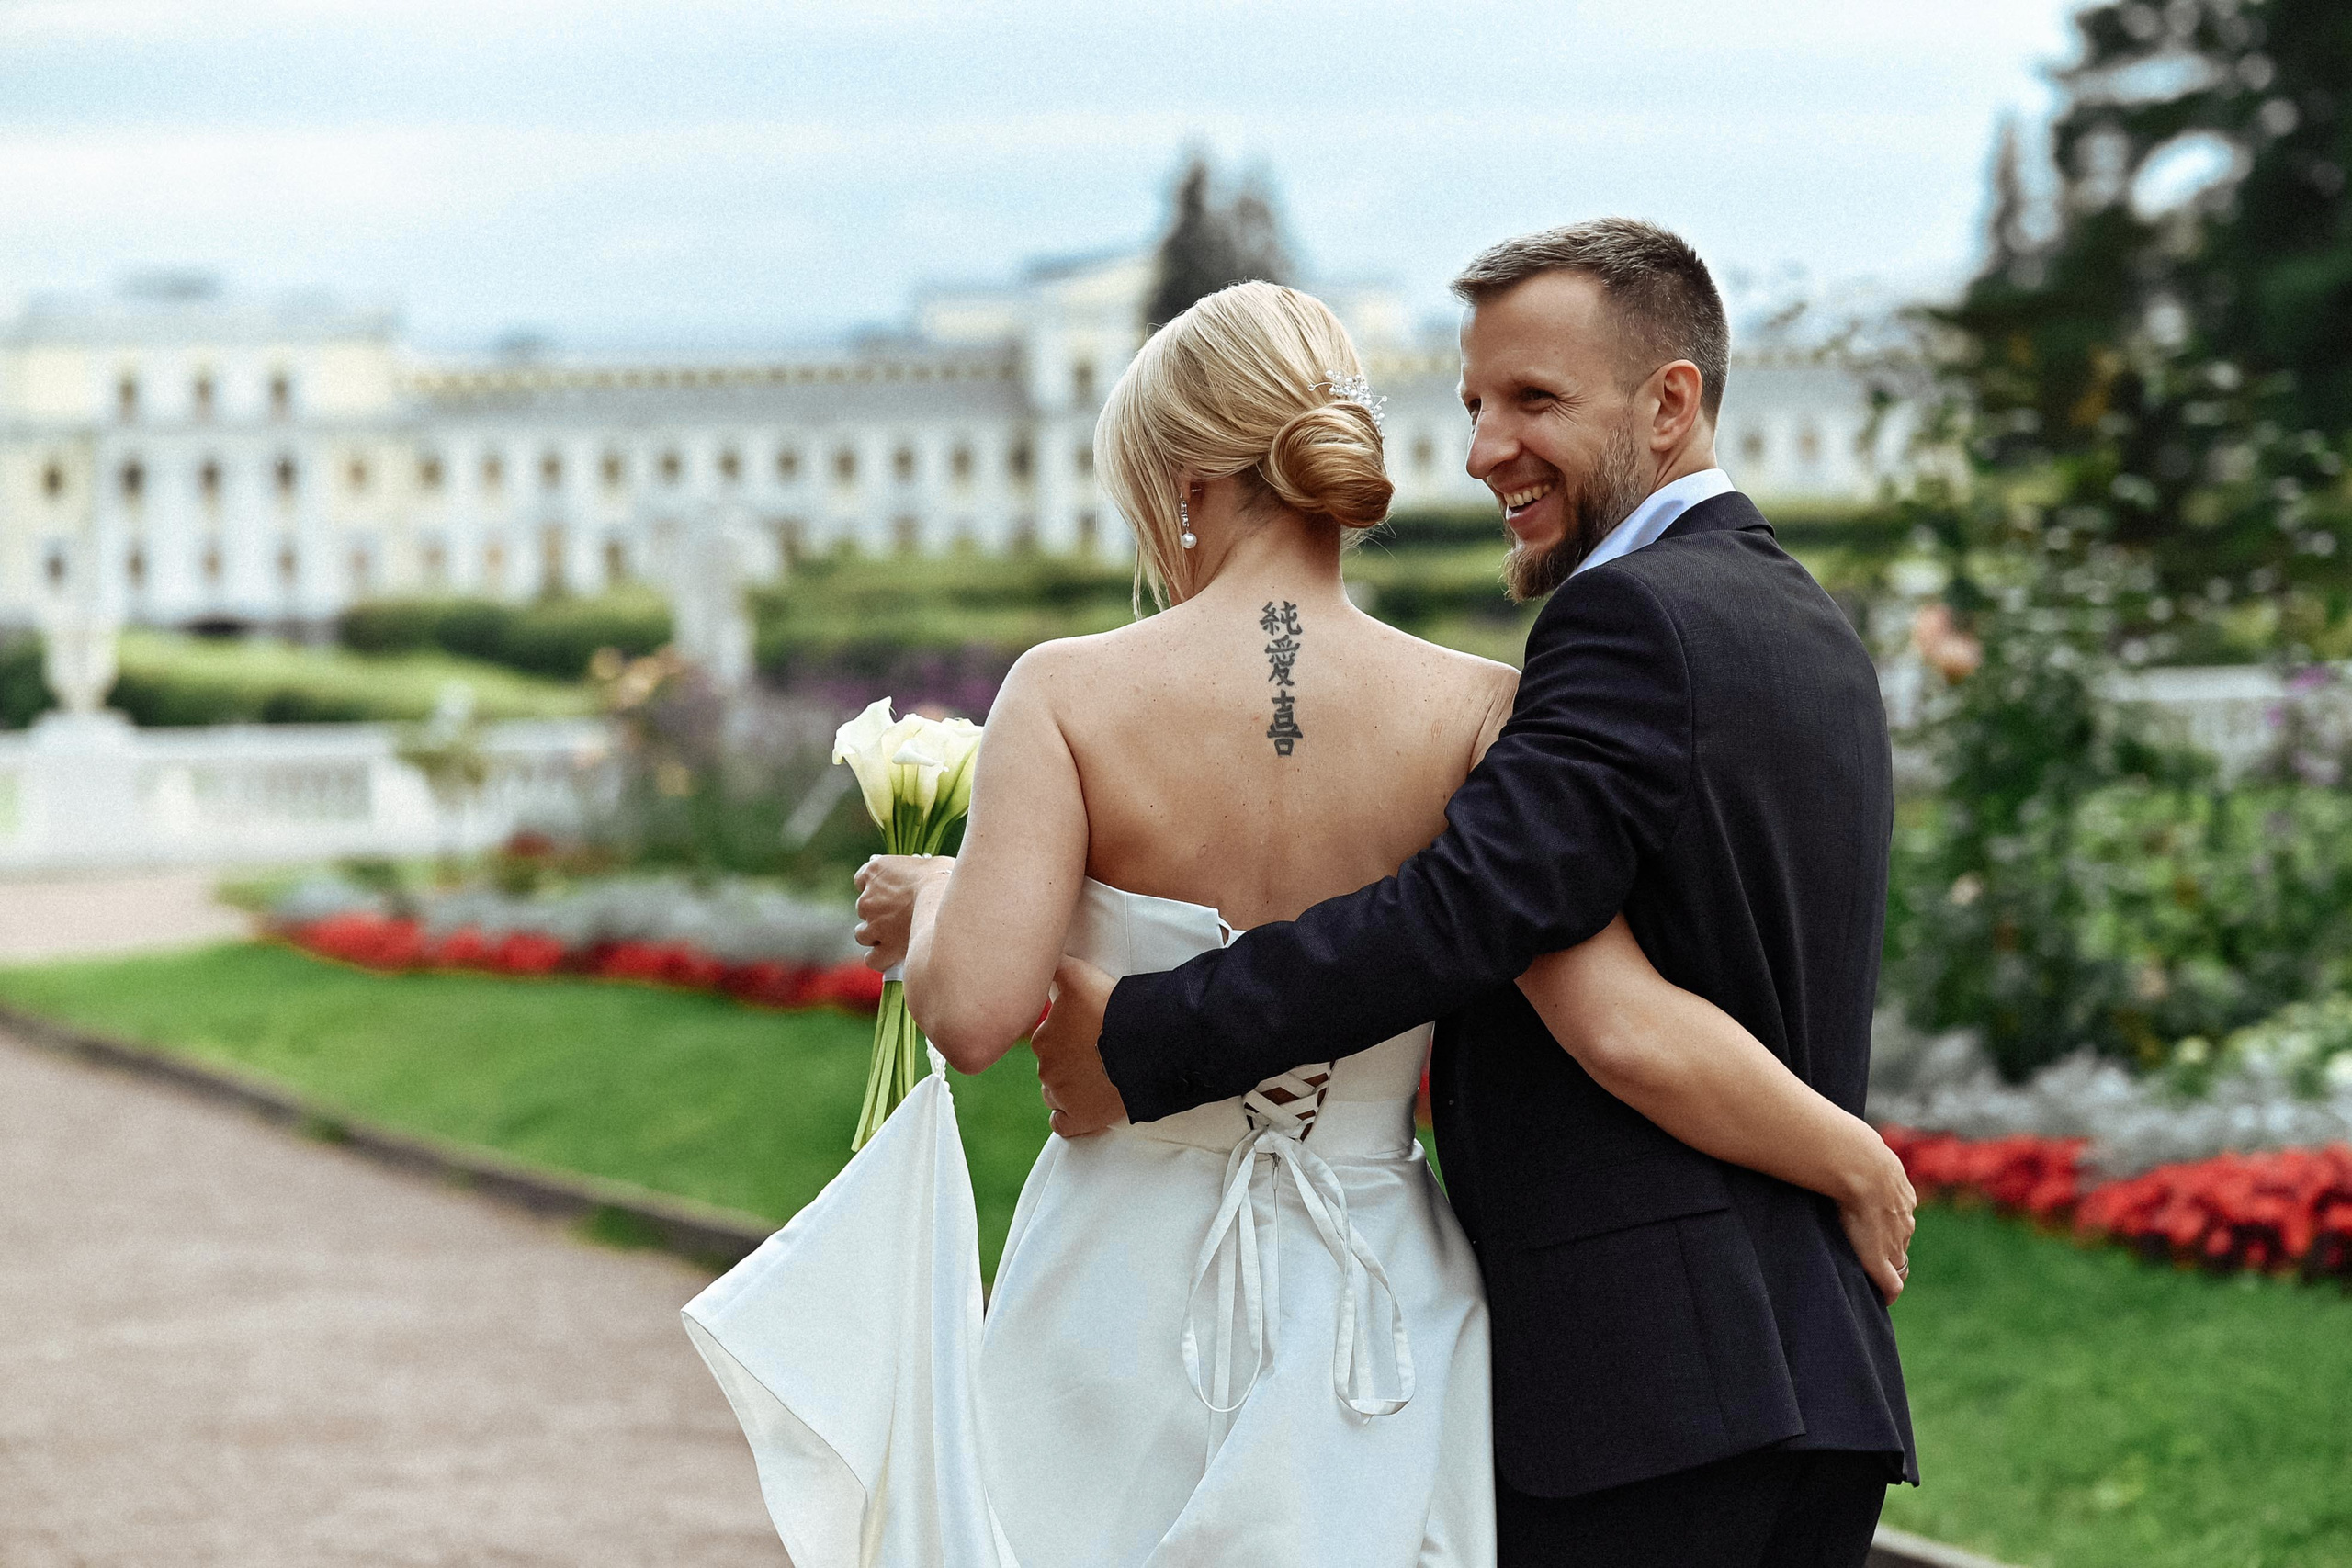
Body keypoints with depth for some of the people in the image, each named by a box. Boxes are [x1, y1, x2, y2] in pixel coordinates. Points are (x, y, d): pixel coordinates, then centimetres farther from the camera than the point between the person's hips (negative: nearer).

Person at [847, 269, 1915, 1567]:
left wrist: (933, 899, 5)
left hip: (1126, 1313, -1)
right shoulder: (1472, 715, -6)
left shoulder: (1072, 695, -9)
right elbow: (1622, 1024, -16)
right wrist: (1857, 1160, -3)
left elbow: (972, 1012, -17)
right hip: (1373, 1326, 1)